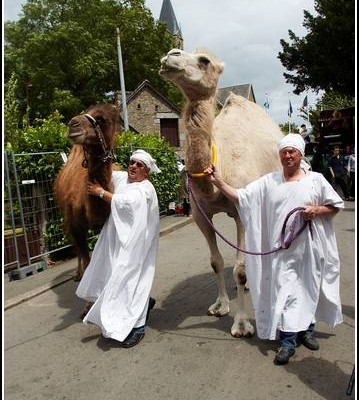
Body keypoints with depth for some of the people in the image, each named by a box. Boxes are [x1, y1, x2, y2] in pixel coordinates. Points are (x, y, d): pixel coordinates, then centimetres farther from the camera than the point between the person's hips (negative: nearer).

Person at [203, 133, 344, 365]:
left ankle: (307, 330, 36)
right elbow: (241, 197, -3)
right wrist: (219, 182, -14)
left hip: (310, 246, 1)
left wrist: (318, 210, -12)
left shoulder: (316, 179, 1)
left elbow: (337, 205, 7)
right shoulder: (269, 182, 2)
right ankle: (288, 342, 10)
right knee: (285, 291, -1)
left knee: (310, 289, 14)